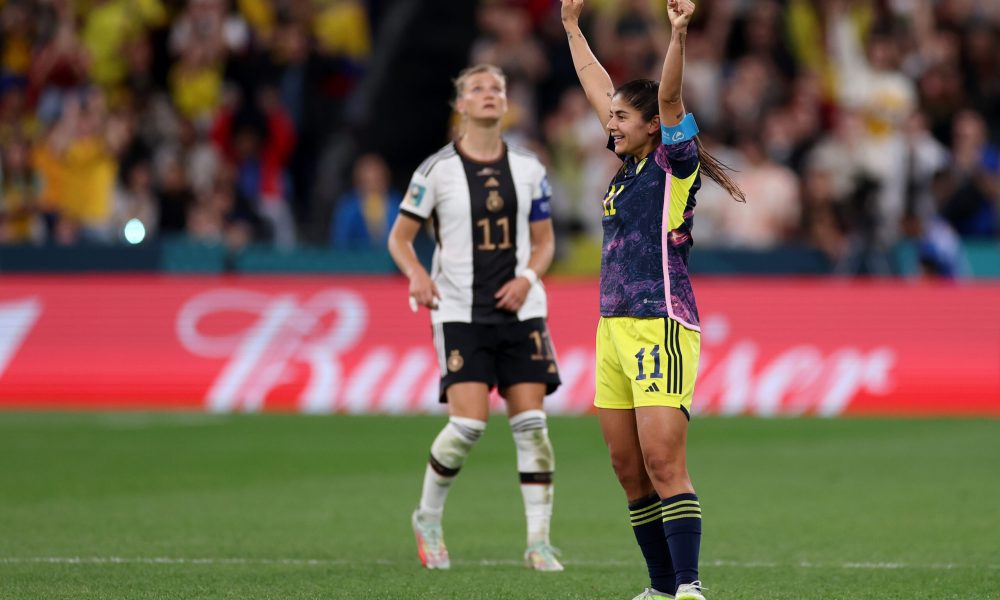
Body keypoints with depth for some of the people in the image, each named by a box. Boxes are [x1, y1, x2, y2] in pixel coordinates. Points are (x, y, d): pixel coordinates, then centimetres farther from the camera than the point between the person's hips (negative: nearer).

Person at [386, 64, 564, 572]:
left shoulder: (528, 169, 7)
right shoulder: (437, 170, -2)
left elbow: (544, 241, 15)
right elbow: (399, 237, 3)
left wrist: (527, 276, -5)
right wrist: (417, 275, -16)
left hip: (519, 311, 3)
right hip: (460, 314, -3)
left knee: (530, 423, -4)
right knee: (468, 424, -13)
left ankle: (539, 542, 0)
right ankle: (429, 517, 12)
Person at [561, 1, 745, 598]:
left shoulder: (675, 163, -3)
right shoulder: (629, 165, 16)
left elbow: (670, 99, -20)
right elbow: (597, 86, 28)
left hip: (662, 327, -8)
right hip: (615, 327, 8)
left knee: (663, 462, -15)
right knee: (629, 468, 7)